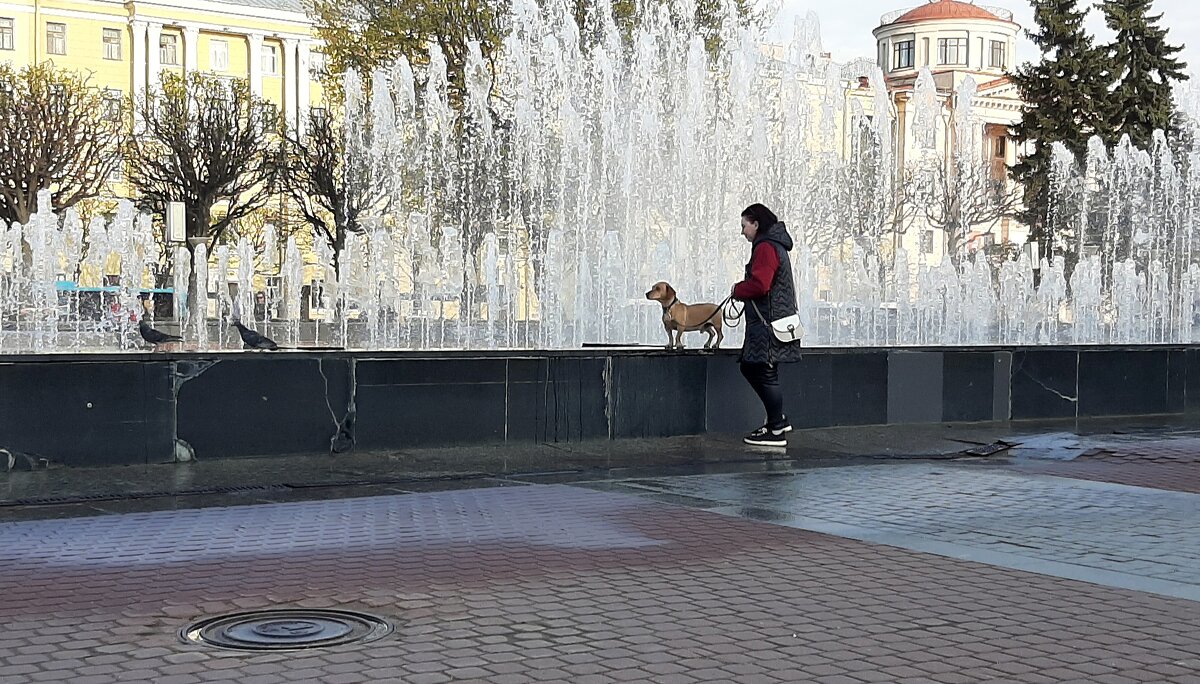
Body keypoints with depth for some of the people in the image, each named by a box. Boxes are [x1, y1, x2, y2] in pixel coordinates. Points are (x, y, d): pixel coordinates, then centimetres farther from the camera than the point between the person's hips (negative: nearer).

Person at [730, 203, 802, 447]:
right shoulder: (774, 245, 20)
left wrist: (737, 290, -7)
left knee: (766, 373, -5)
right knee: (750, 367, 16)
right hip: (767, 321, 11)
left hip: (768, 323, -11)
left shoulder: (765, 248, -13)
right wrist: (742, 290, 9)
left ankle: (776, 431, 0)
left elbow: (759, 284, -23)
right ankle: (778, 420, 20)